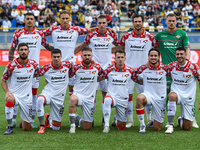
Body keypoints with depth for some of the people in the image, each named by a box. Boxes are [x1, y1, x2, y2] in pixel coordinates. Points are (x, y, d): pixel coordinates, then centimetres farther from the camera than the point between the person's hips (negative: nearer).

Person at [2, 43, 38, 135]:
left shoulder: (33, 64, -1)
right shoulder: (11, 65, -9)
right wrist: (7, 91, -17)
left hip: (27, 97, 2)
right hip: (14, 94, -2)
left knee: (27, 129, 3)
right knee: (10, 100, -42)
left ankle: (23, 121, 43)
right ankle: (9, 127, -26)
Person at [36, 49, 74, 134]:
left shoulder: (67, 65, -4)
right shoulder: (46, 68, -8)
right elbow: (34, 74, 2)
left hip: (59, 98, 2)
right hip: (48, 93, -2)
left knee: (56, 128, 5)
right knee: (40, 99, -42)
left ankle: (48, 118, 43)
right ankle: (41, 126, -28)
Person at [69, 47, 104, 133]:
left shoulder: (97, 67, 2)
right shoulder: (76, 67, -3)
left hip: (90, 98, 2)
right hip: (78, 94, -2)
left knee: (87, 127, 3)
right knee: (73, 99, -42)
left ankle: (79, 119, 40)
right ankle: (72, 125, -30)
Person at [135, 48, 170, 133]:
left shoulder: (165, 68, -4)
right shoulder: (144, 68, -3)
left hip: (160, 98, 0)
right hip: (148, 94, 0)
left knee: (157, 128, 0)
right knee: (139, 98, -40)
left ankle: (154, 119, 40)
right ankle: (142, 125, -23)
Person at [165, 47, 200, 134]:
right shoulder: (172, 66, -3)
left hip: (188, 98, 0)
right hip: (176, 93, 0)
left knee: (187, 128, -3)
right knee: (172, 96, -40)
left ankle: (180, 120, 37)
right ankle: (170, 125, -27)